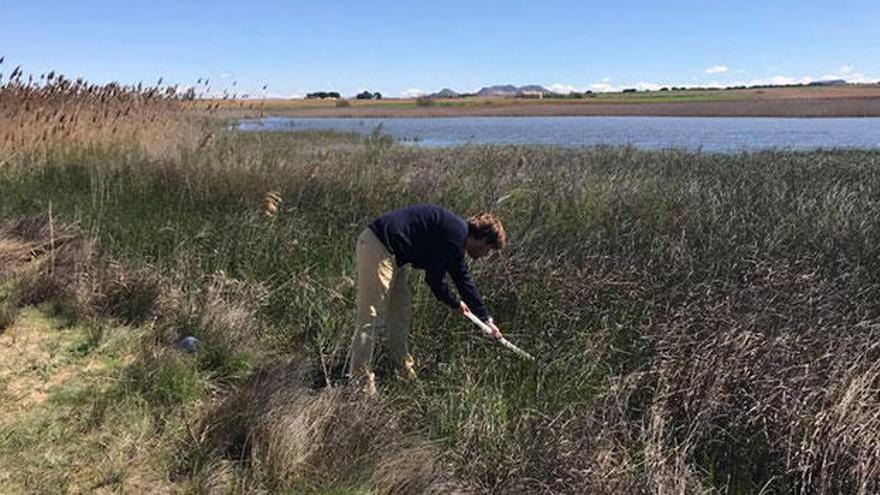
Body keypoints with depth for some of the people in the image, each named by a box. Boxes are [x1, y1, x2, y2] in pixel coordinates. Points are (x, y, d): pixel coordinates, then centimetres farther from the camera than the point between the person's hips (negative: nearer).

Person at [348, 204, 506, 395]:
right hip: (377, 248, -11)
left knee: (400, 311, 17)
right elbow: (434, 278, -13)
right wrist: (455, 303, 5)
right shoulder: (455, 234, -16)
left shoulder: (457, 237, 15)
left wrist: (487, 319, 28)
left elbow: (464, 280, 24)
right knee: (372, 315, -8)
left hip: (394, 254, 11)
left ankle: (404, 368, 29)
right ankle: (360, 380, -3)